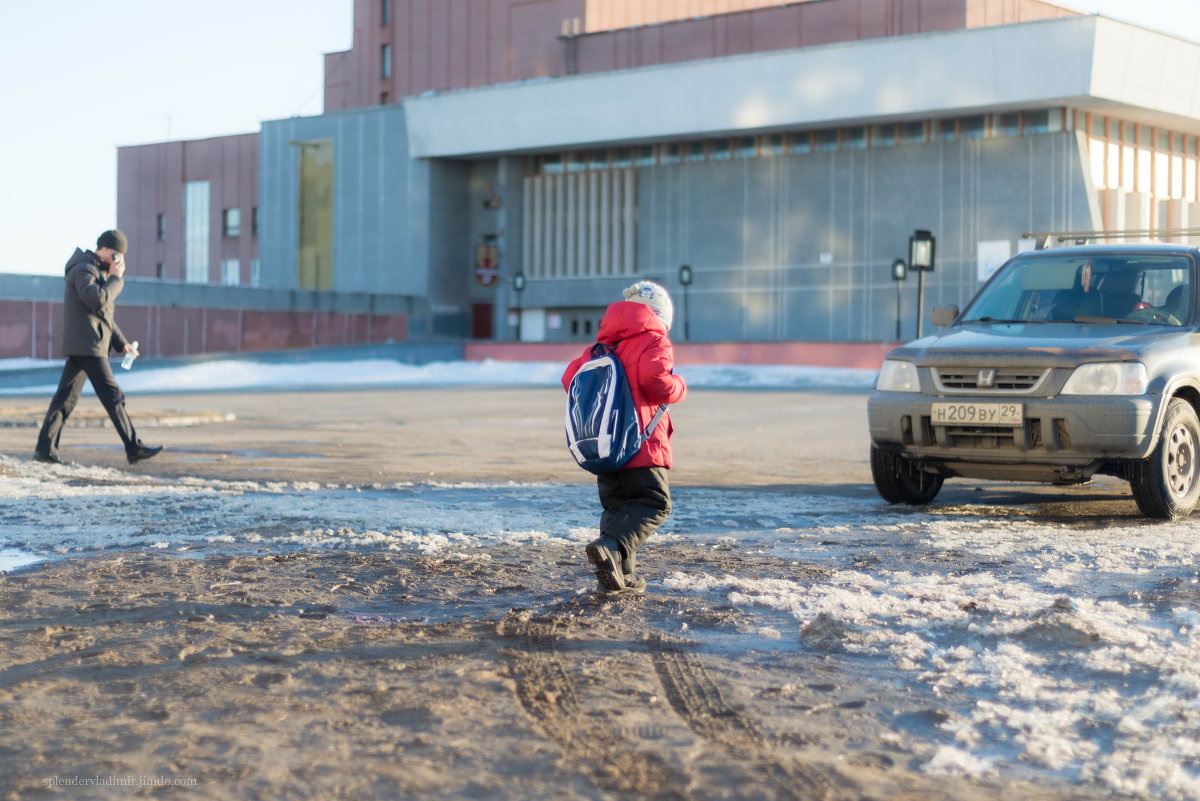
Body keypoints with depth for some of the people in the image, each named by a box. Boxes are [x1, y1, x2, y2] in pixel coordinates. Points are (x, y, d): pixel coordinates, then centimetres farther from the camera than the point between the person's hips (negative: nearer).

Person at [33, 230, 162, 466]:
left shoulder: (98, 272, 22)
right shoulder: (84, 269, -10)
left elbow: (105, 314, 27)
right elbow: (98, 299, -27)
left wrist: (121, 343, 19)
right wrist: (116, 278, -12)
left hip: (80, 347, 10)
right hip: (87, 346, -10)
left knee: (66, 398, 7)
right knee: (112, 396, -10)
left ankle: (44, 449, 7)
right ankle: (134, 448, -11)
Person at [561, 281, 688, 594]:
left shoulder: (604, 345, 17)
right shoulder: (655, 342, -4)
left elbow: (571, 377, 14)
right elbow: (655, 380, -22)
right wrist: (678, 387, -1)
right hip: (641, 442, -7)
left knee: (616, 506, 15)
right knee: (654, 503, -5)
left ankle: (621, 574, 4)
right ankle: (611, 546, -28)